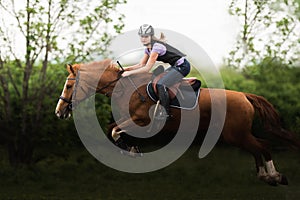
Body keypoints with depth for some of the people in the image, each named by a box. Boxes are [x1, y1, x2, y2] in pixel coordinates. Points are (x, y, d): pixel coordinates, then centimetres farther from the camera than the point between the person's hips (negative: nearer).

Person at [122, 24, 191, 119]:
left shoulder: (157, 46, -22)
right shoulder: (148, 48, 7)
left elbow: (147, 68, -23)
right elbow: (141, 65, 11)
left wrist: (129, 72, -21)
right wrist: (127, 68, -2)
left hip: (182, 66, -11)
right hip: (176, 66, 11)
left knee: (161, 85, -21)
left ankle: (166, 114, -15)